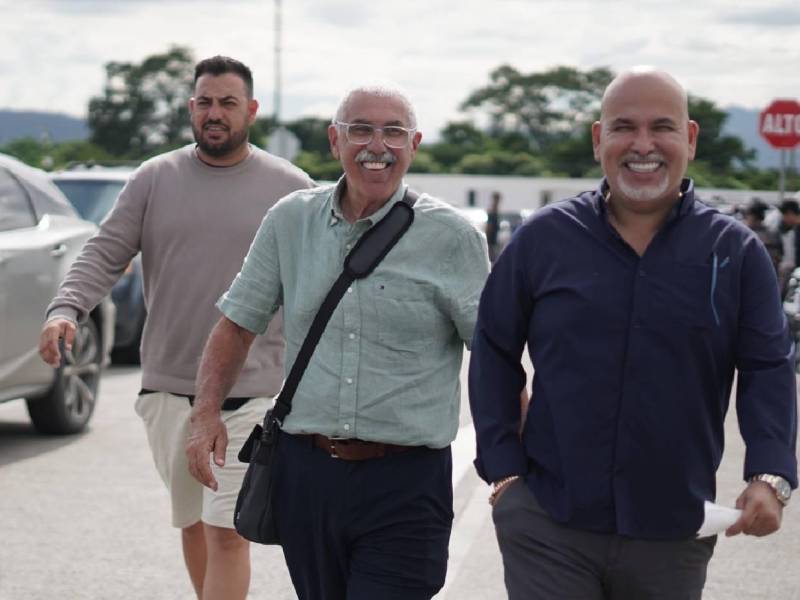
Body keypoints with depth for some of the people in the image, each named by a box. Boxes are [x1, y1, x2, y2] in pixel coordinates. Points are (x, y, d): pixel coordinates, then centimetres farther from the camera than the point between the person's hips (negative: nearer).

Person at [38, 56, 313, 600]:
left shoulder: (291, 188, 1)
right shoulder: (155, 179, 5)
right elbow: (104, 254, 2)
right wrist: (66, 309, -17)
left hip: (250, 391, -3)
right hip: (168, 387, 3)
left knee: (227, 534, -10)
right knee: (193, 523, 17)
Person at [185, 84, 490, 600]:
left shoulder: (451, 237, -4)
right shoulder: (290, 221, 7)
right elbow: (238, 324, 14)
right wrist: (207, 413, 2)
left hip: (405, 484, -4)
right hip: (305, 473, 4)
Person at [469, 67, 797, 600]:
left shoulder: (736, 252, 0)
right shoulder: (543, 239, 1)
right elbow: (494, 353, 8)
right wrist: (502, 467, 1)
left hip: (674, 534, 1)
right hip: (547, 527, -1)